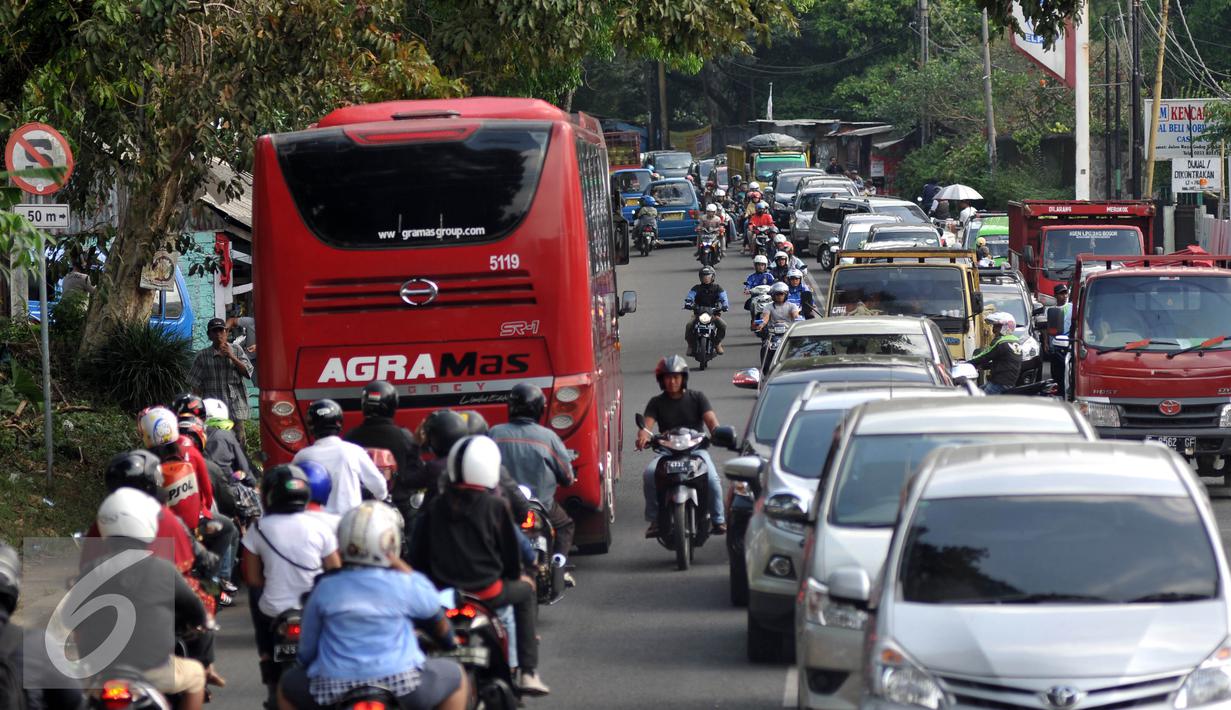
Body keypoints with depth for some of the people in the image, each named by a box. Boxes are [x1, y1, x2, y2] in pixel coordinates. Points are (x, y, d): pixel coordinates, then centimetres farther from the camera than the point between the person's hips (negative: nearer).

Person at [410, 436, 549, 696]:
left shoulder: (435, 507, 3)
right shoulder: (496, 506, -7)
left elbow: (418, 554, 7)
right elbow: (510, 550, 1)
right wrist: (513, 576, 20)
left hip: (441, 590, 4)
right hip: (485, 591, -4)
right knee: (525, 591, 25)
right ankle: (528, 672, 17)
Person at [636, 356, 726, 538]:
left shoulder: (697, 397, 8)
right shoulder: (656, 402, 11)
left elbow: (711, 420, -5)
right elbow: (647, 424, -5)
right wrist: (643, 437, -30)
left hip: (696, 448, -1)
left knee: (711, 478, -29)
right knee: (649, 474, -29)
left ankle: (718, 520, -14)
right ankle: (655, 520, -18)